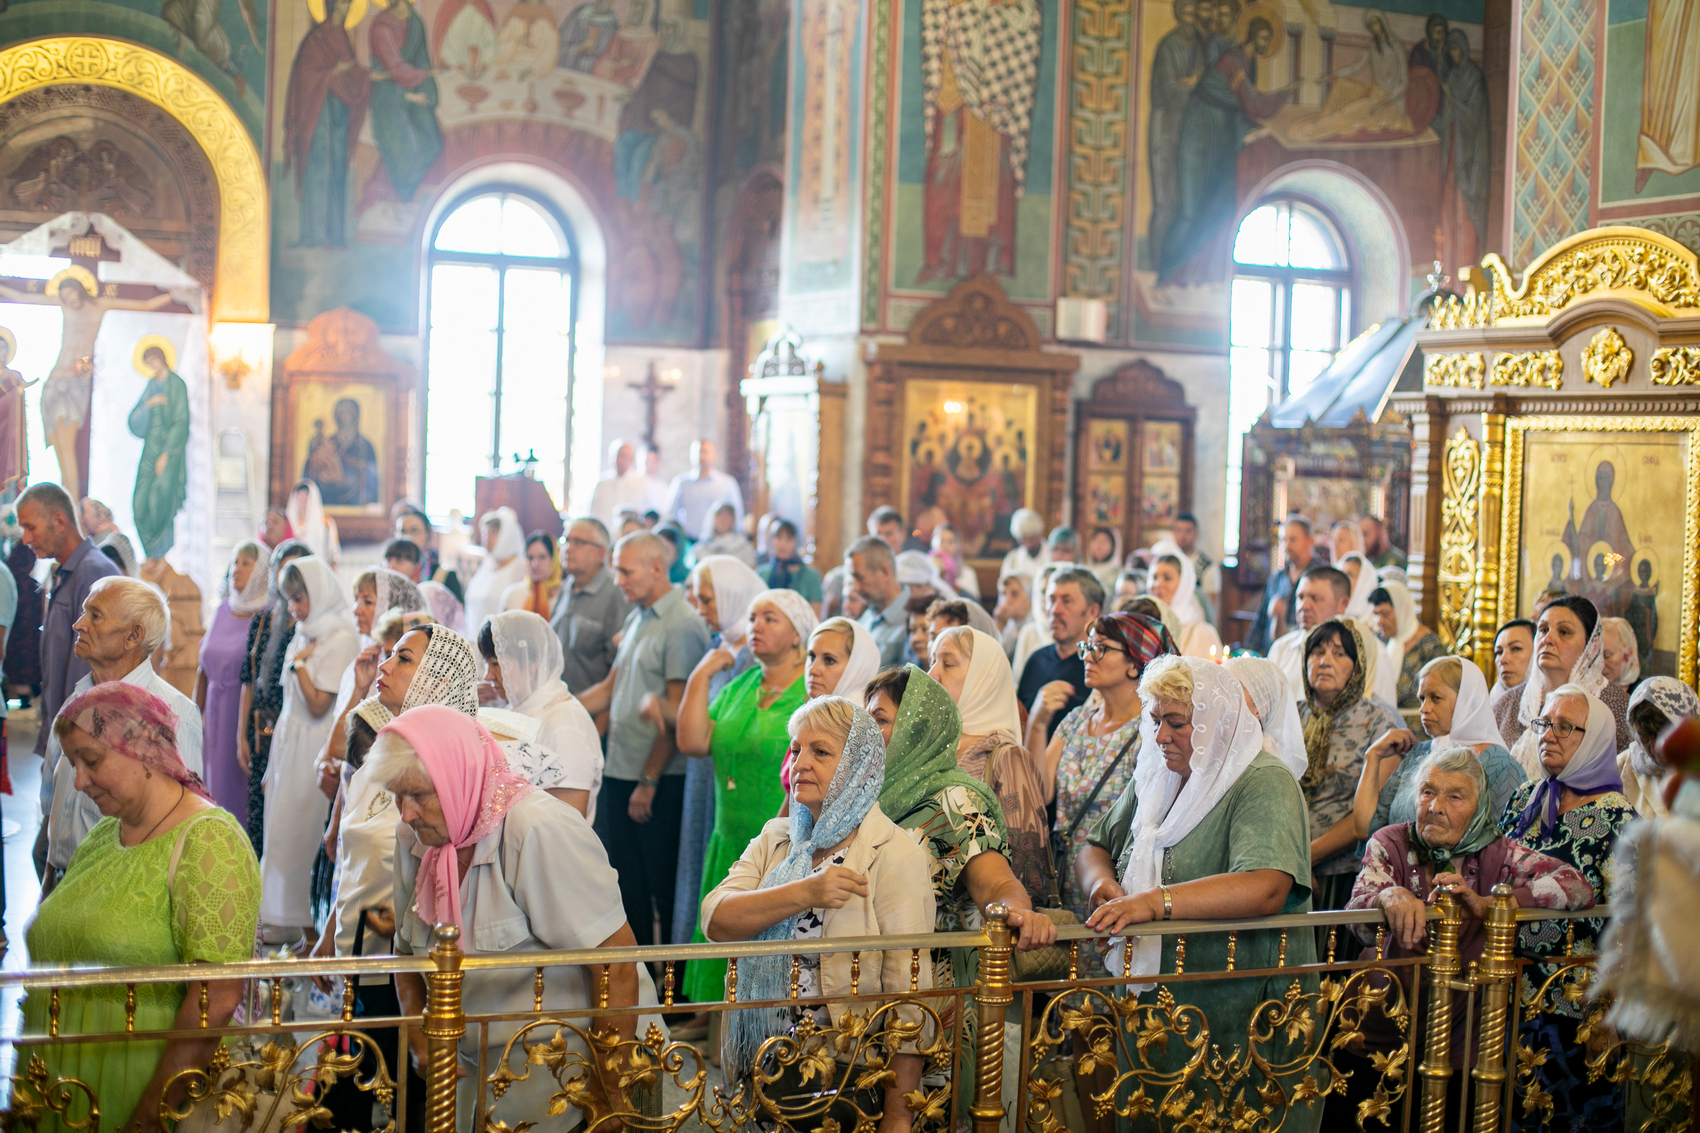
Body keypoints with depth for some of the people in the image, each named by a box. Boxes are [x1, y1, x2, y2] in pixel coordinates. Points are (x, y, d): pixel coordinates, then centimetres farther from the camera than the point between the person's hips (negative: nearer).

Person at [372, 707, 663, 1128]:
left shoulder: (539, 830, -23)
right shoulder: (414, 837, 0)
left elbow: (617, 962, -24)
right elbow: (408, 949, 15)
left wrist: (612, 1102, -21)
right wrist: (417, 1036, -4)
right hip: (481, 1074, 7)